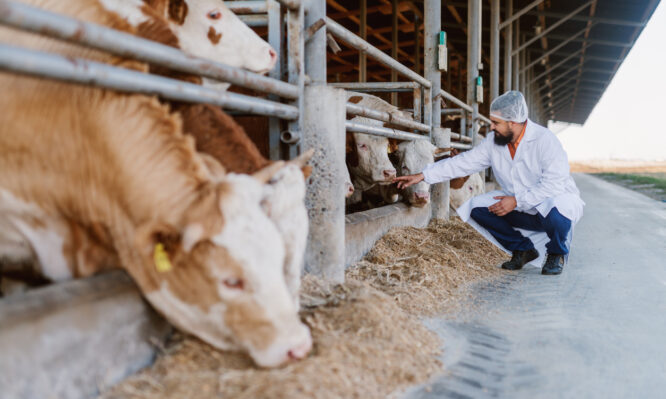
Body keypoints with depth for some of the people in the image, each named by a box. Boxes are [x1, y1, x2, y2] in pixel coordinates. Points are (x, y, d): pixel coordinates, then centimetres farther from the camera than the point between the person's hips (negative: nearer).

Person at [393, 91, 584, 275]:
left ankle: (557, 254, -5)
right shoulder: (493, 141, -3)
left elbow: (554, 183, -27)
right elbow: (465, 162, 1)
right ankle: (523, 249, 6)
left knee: (555, 210, -40)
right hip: (520, 207, 6)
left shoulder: (545, 140, -22)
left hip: (557, 198, -6)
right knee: (476, 207, -11)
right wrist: (422, 175, -4)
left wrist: (517, 201, -31)